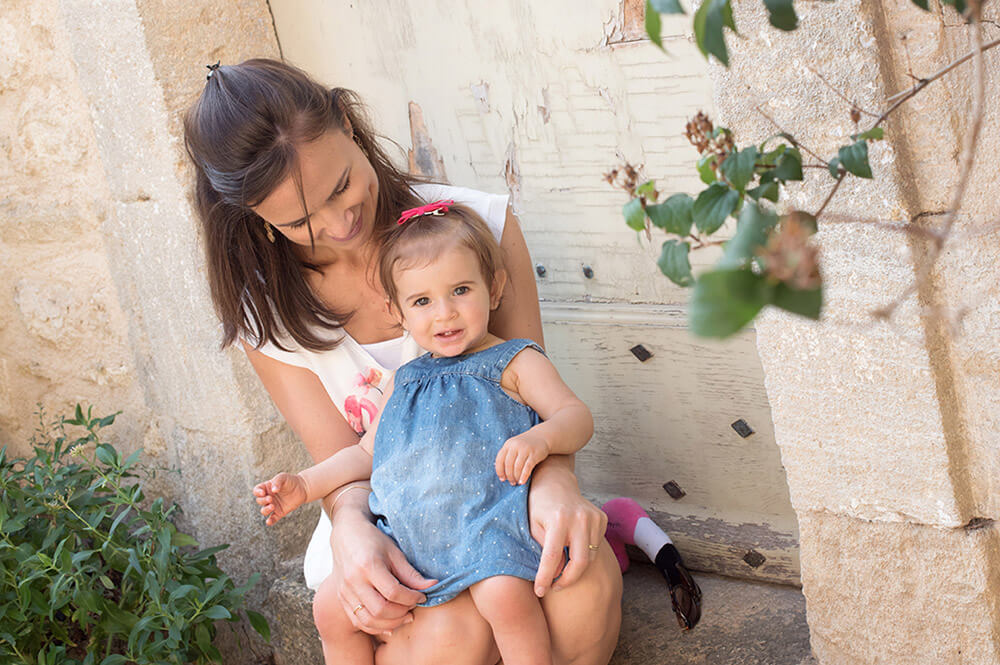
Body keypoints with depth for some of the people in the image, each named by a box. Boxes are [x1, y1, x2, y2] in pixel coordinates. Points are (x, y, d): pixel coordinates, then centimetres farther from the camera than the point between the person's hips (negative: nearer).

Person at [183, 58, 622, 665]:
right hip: (384, 527, -1)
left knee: (585, 581, -33)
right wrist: (352, 527, -33)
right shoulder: (268, 312, -7)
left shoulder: (478, 222, -9)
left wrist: (553, 477, -30)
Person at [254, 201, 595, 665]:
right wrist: (306, 485, 17)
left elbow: (576, 414, -4)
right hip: (404, 533, 6)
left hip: (483, 527, -6)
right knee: (334, 605, -3)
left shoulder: (514, 363, 6)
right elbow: (366, 452, 29)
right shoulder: (406, 382, 23)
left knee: (504, 596, -35)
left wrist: (540, 438, -27)